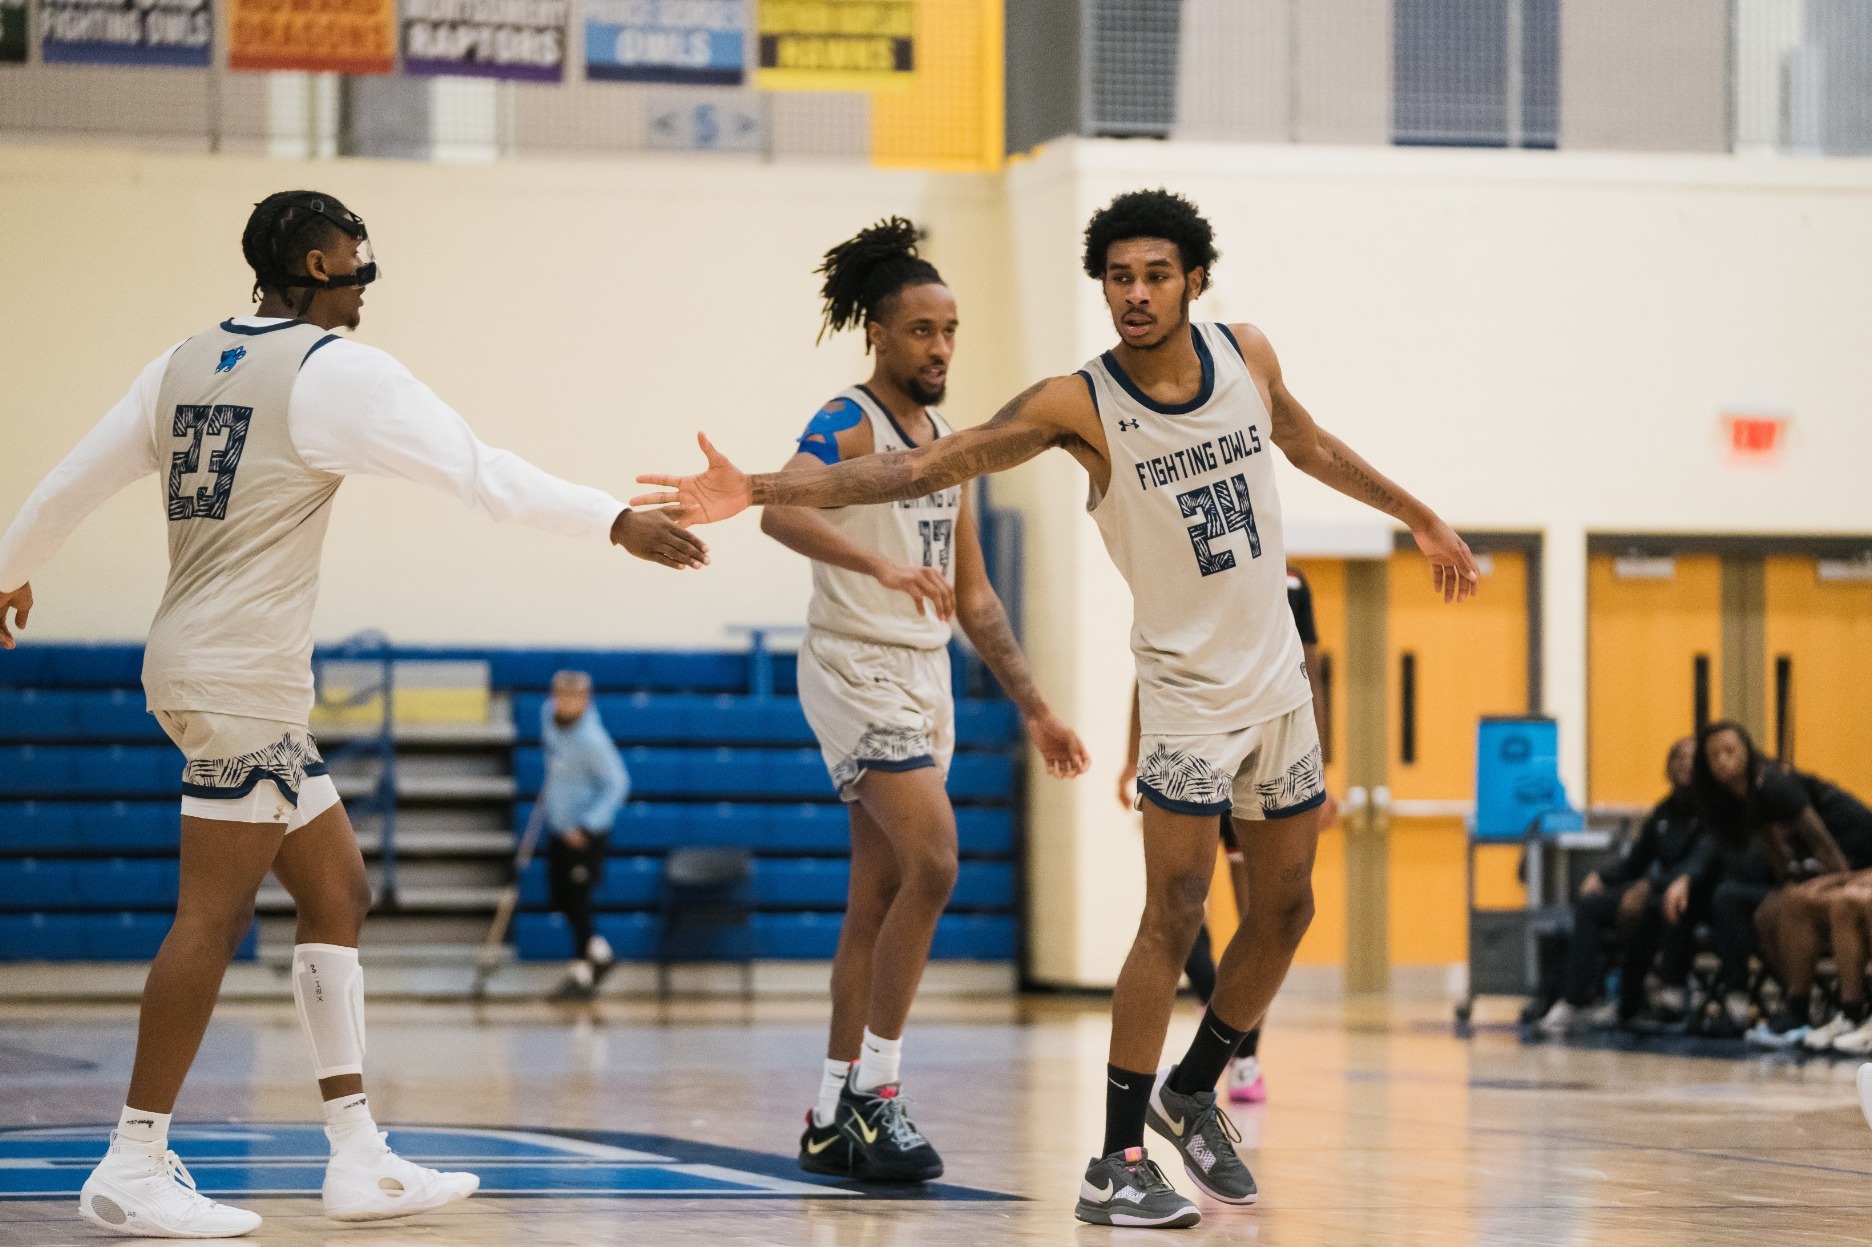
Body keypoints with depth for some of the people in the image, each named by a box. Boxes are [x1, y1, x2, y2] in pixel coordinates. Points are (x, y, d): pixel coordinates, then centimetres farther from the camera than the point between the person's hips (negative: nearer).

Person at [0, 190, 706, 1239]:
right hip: (241, 677, -9)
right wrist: (617, 522, -10)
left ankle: (361, 1158, 9)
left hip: (204, 669, 9)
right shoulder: (334, 369, -9)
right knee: (217, 914, -8)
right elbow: (480, 470, -13)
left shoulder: (186, 365, 13)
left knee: (338, 893, 10)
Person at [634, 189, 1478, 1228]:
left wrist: (1422, 519, 28)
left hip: (1278, 677, 5)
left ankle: (1191, 1090, 31)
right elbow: (927, 466, -23)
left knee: (1285, 908, 11)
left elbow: (1310, 446, 18)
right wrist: (759, 489, -32)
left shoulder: (1247, 356, -3)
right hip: (1188, 686, -5)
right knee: (1174, 914, -14)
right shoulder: (1081, 404, -17)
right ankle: (1115, 1163, -11)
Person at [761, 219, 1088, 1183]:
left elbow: (975, 598, 21)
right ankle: (874, 1089, -13)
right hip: (858, 669, -8)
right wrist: (880, 565, -44)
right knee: (932, 863, -20)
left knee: (876, 899, 8)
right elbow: (782, 510, -31)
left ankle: (834, 1118, 11)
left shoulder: (948, 446, 16)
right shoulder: (848, 424, -10)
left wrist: (1031, 706, 16)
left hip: (926, 679, 8)